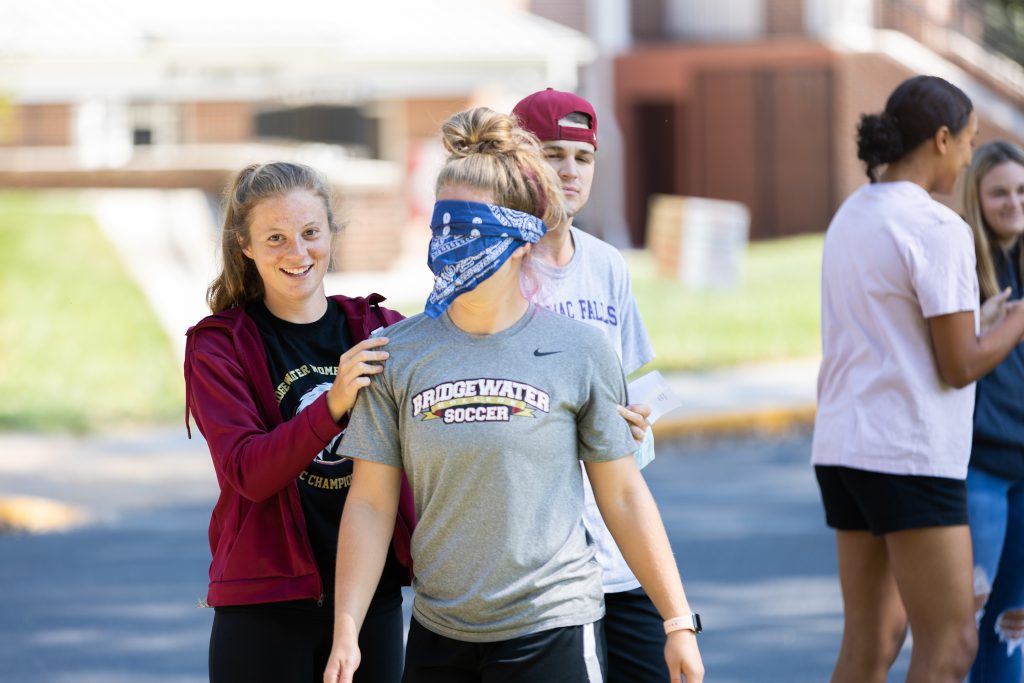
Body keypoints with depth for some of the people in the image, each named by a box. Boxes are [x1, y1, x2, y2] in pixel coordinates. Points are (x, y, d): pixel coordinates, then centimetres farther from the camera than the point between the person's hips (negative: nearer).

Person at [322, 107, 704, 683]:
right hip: (438, 636, 2)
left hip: (553, 631, -2)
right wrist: (346, 632, -4)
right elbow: (371, 505, 3)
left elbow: (623, 494, 5)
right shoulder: (400, 354, 3)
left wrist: (679, 622, 5)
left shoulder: (578, 350, 0)